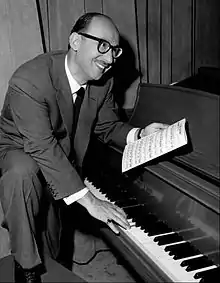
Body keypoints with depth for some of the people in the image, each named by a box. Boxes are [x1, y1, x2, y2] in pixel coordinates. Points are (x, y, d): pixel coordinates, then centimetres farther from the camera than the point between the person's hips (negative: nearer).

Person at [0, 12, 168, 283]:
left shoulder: (102, 83, -12)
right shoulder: (29, 80, -34)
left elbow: (107, 126, 3)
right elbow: (42, 147, -40)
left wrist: (139, 134, -20)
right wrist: (88, 200, -45)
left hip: (64, 162, 6)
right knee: (23, 172, -39)